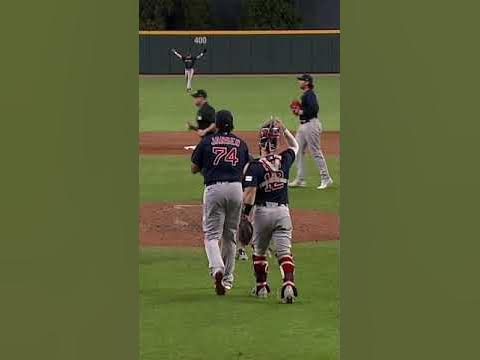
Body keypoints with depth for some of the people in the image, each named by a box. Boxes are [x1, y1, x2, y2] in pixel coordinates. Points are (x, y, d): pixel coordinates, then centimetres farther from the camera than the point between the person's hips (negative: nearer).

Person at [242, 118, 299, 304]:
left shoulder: (254, 166, -12)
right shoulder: (284, 160, 0)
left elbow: (249, 193, -19)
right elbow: (295, 146, 24)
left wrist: (245, 215, -11)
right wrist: (284, 129, 18)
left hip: (262, 211, -2)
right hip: (283, 211, 2)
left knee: (259, 250, 18)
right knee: (284, 251, -2)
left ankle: (261, 286, 24)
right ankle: (288, 283, -23)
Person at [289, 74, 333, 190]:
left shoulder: (310, 94, -15)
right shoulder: (304, 95, 17)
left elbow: (314, 109, -26)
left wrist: (302, 112, -16)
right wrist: (298, 111, 10)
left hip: (311, 124, -11)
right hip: (303, 125, 11)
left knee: (316, 152, -7)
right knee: (298, 151, 10)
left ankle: (326, 179, -2)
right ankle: (300, 179, 15)